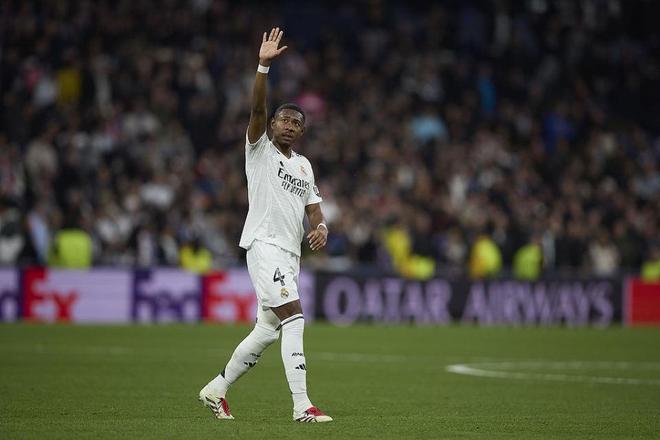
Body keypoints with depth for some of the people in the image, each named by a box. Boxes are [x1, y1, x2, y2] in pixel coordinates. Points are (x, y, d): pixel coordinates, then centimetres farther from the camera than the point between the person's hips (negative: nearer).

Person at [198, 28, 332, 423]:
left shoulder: (304, 166, 21)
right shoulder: (260, 150, 2)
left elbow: (313, 206, 19)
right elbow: (257, 109, -13)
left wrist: (321, 227, -4)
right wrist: (264, 66, -24)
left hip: (291, 253, 7)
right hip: (265, 244, -7)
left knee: (267, 331, 10)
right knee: (294, 317, -20)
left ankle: (218, 389, 26)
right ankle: (302, 405, -25)